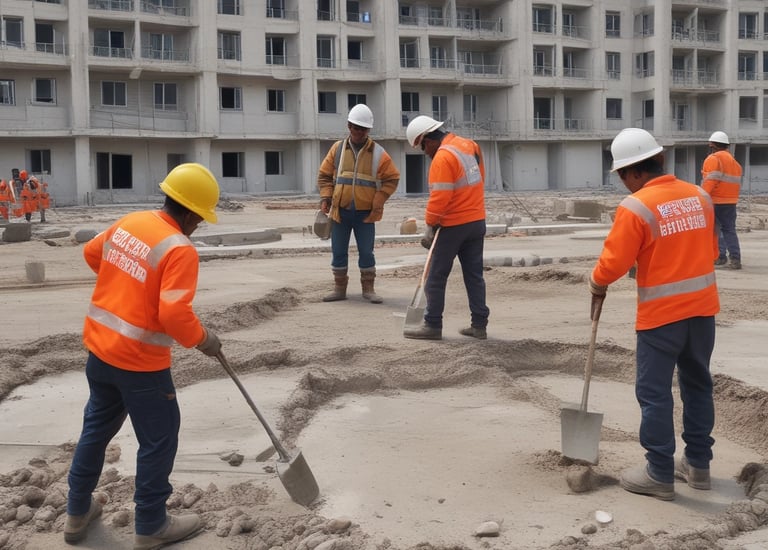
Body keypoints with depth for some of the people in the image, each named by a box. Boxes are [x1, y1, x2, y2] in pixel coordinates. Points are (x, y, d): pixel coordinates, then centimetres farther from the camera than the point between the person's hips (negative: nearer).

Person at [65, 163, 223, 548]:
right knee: (158, 441, 9)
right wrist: (202, 340, -9)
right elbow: (174, 315, -27)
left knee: (97, 428, 24)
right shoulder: (180, 249, -21)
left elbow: (92, 253, 20)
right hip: (139, 361, -8)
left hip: (100, 347, 8)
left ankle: (77, 513, 38)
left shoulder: (128, 222, 3)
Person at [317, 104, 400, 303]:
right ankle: (339, 288, 18)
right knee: (338, 252, 7)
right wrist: (326, 197, -4)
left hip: (365, 213, -2)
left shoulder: (378, 153, -2)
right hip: (340, 211, 2)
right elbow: (324, 176, 10)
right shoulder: (337, 149, 4)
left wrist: (377, 203, -8)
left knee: (366, 252, 4)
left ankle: (368, 289, 16)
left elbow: (392, 179, 0)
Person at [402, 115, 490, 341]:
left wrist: (430, 224, -9)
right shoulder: (470, 146, 8)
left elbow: (439, 197, -21)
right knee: (474, 275, 11)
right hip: (477, 221, 8)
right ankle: (479, 324, 12)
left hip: (453, 226, -8)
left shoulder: (442, 157, -19)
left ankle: (432, 325, 6)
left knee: (436, 276, 2)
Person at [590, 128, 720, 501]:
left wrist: (597, 285, 6)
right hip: (702, 307, 7)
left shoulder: (635, 207, -16)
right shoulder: (700, 197, 4)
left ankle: (660, 474, 8)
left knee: (654, 393, 3)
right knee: (697, 385, 17)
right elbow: (711, 251, 13)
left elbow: (613, 263, -13)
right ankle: (698, 463, 27)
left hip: (661, 314, -6)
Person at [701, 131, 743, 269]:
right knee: (729, 230, 11)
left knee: (714, 229, 0)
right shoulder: (734, 161, 18)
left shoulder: (713, 158, -9)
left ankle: (720, 256, -4)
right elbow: (737, 183, 18)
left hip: (715, 201, -7)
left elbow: (710, 181, -19)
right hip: (730, 201, 7)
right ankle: (735, 258, 3)